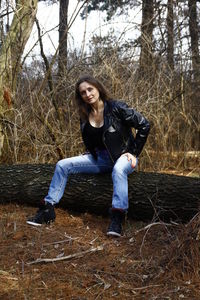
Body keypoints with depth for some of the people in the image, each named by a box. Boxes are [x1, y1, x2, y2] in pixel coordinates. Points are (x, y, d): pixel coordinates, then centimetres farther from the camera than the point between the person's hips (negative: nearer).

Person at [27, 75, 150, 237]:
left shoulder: (117, 107, -13)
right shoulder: (85, 115, 6)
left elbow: (144, 125, -11)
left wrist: (134, 152, -10)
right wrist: (89, 153, 10)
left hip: (123, 156, -6)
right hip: (99, 158, 6)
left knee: (118, 170, -42)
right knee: (62, 165, -7)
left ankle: (117, 220, -47)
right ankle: (48, 209, -5)